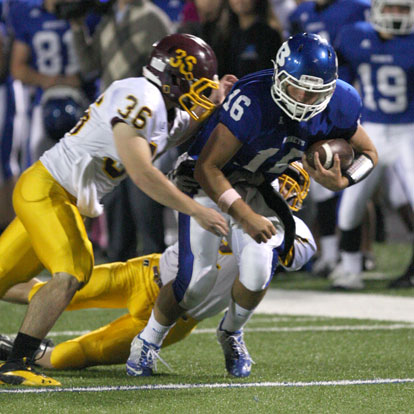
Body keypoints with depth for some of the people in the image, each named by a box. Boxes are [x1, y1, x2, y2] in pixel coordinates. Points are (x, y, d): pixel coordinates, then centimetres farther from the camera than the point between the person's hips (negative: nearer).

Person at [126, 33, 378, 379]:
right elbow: (207, 168, -32)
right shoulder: (252, 101, -36)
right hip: (210, 179, -4)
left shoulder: (340, 105, -19)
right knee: (198, 276, -12)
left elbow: (368, 154, 0)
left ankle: (232, 333, 14)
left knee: (259, 266, -18)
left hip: (257, 186, 4)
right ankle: (149, 339, 16)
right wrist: (245, 216, -40)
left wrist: (341, 182, -21)